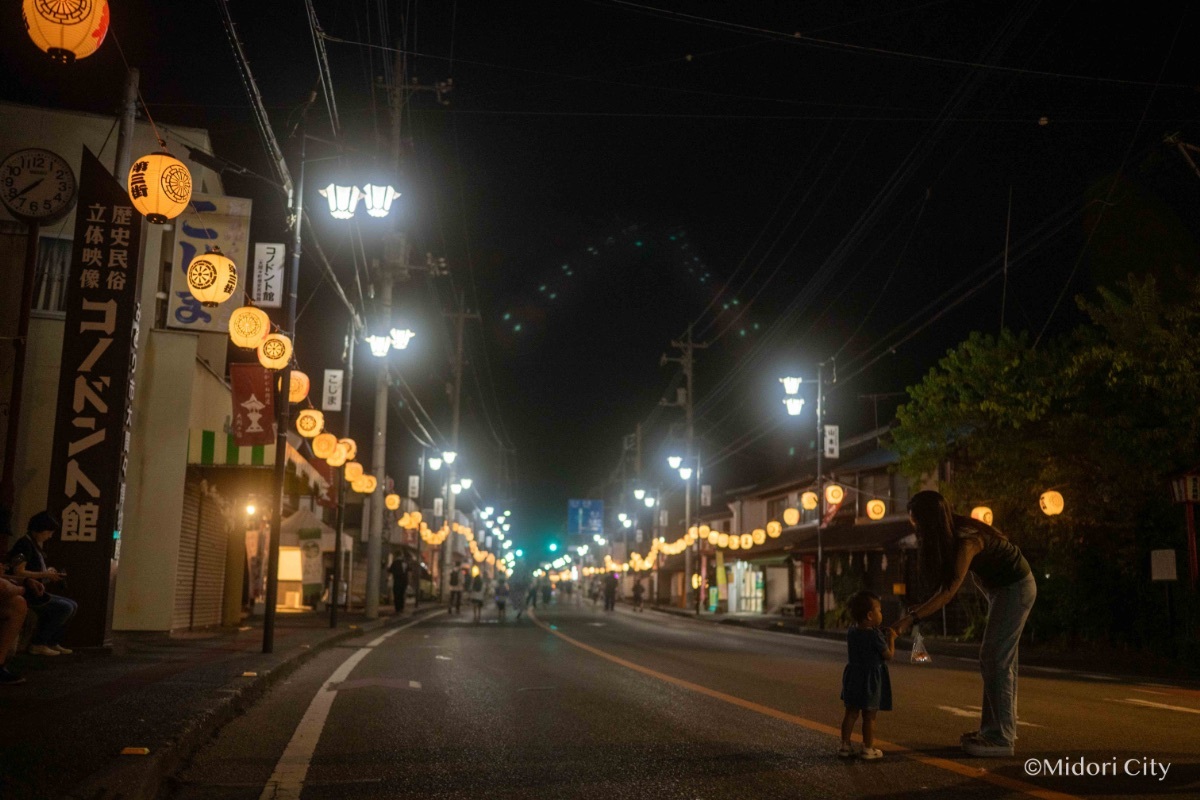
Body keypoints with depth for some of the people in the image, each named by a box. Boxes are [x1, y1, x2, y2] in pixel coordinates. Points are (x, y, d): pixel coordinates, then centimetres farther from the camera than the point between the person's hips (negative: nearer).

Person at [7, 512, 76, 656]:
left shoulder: (36, 545, 17)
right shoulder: (25, 544, -14)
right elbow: (19, 572, -24)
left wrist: (50, 575, 3)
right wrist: (44, 574, -17)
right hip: (26, 593, -10)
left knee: (73, 605, 7)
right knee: (65, 607, -18)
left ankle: (52, 642, 8)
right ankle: (38, 644, -12)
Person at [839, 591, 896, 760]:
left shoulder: (851, 631, 1)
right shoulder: (875, 635, -19)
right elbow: (889, 655, -11)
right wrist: (891, 638, 4)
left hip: (854, 676, 6)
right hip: (871, 678, -6)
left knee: (851, 713, 11)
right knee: (869, 716, 3)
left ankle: (845, 746, 14)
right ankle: (868, 749, 9)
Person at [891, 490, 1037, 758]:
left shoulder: (966, 539, -29)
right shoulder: (954, 532, -2)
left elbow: (950, 590, -32)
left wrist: (911, 618, -34)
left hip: (1015, 588, -9)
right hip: (1003, 588, 9)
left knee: (995, 661, -9)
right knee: (1000, 661, 14)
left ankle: (1001, 738, -7)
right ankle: (1003, 726, 22)